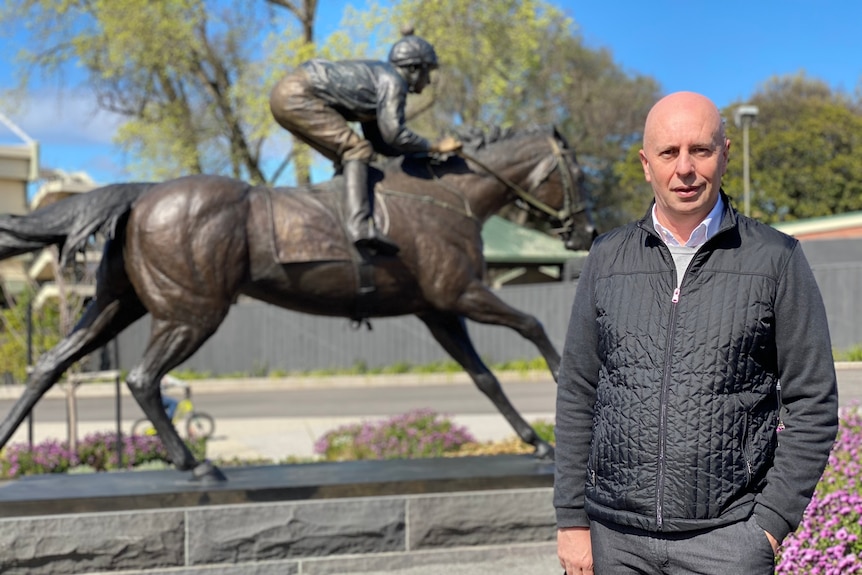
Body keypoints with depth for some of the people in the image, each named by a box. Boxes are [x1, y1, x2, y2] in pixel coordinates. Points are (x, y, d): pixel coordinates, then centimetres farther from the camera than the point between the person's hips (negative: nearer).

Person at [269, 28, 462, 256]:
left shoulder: (380, 80, 20)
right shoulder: (392, 81, -8)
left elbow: (379, 142, 21)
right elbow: (393, 133, -18)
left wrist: (422, 151, 16)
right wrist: (435, 147, -6)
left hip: (284, 95, 10)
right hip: (297, 95, -10)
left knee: (347, 159, 14)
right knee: (356, 149, -15)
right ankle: (360, 225, -30)